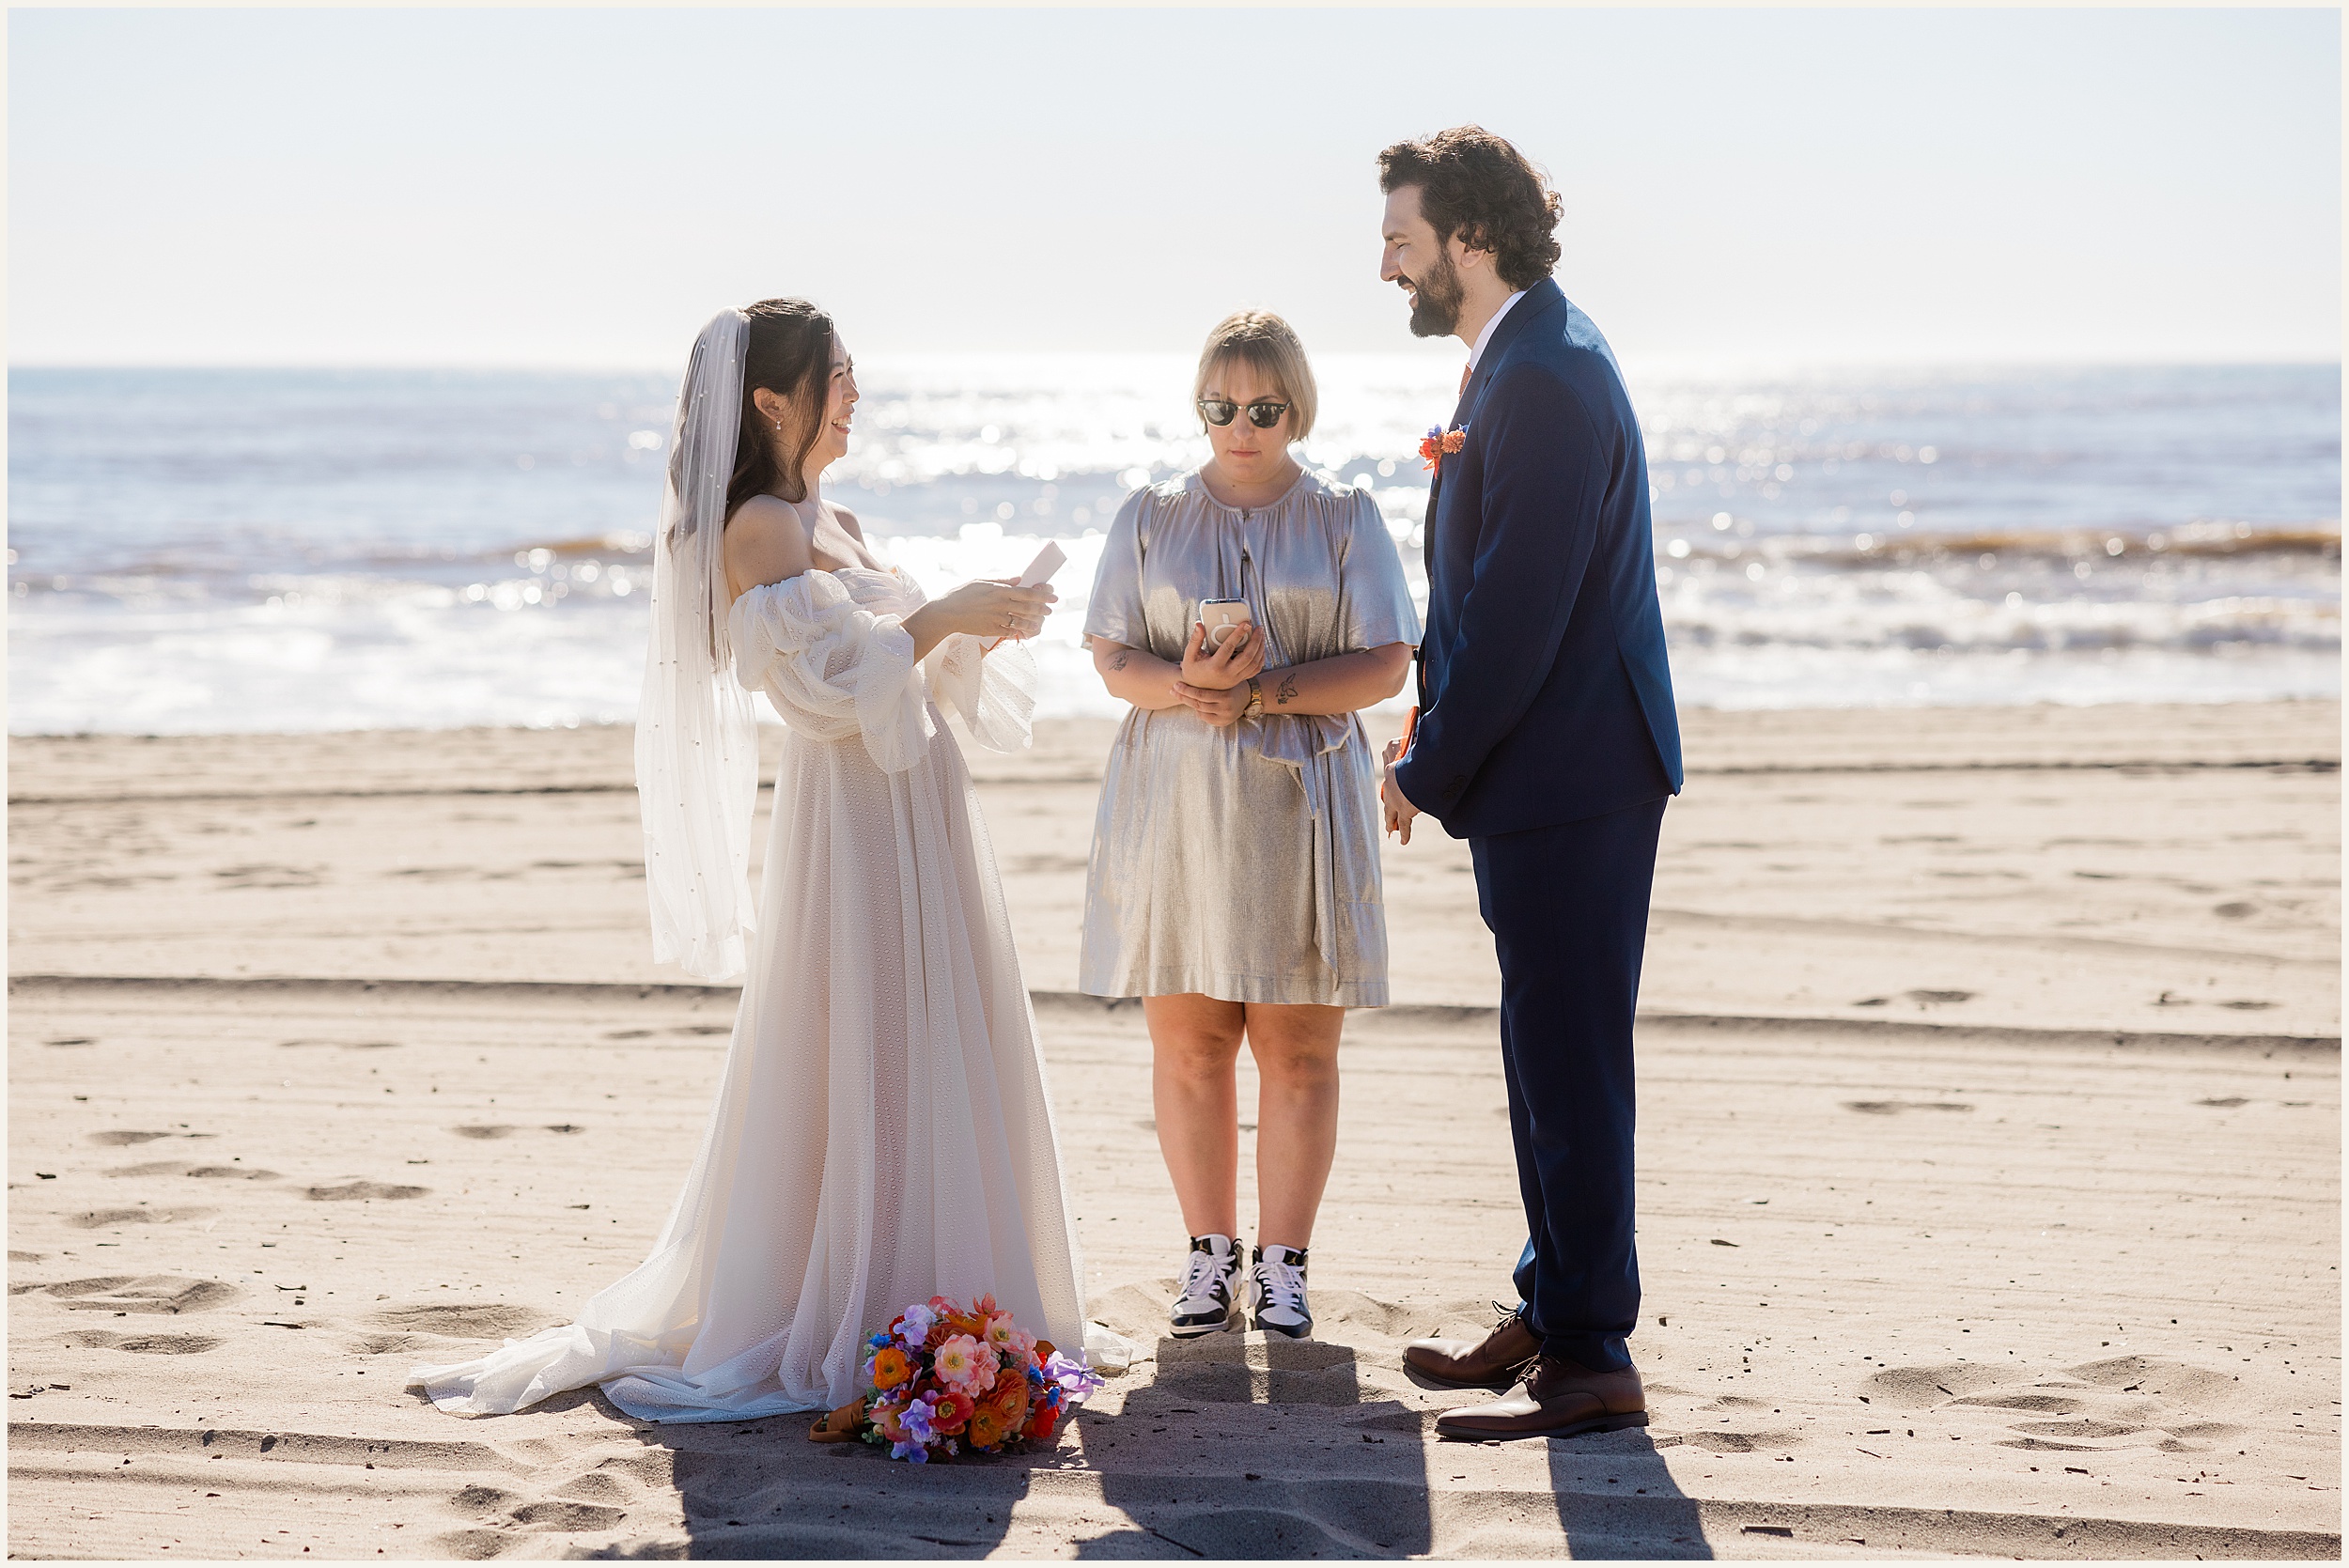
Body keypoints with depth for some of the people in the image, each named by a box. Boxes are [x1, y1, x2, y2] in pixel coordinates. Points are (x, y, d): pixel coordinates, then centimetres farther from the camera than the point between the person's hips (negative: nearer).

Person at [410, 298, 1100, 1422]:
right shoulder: (760, 529, -12)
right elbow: (823, 681, -20)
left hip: (913, 804, 9)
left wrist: (980, 627, 6)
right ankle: (817, 1337, 2)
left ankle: (903, 1316, 21)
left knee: (927, 1063, 12)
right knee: (857, 1067, -6)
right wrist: (943, 618, -14)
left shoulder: (831, 524, 16)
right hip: (852, 817, -9)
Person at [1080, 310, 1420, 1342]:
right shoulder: (1151, 516, 11)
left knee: (1297, 1045, -1)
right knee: (1187, 1040, 0)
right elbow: (1112, 658, 5)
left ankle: (1281, 1265, 7)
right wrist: (1185, 684, -16)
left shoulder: (1344, 518, 7)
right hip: (1173, 800, 1)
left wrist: (1264, 691, -15)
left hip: (1301, 798, -1)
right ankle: (1209, 1259, 10)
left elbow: (1386, 665, -2)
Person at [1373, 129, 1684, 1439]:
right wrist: (1439, 734, 12)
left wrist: (1430, 771, -13)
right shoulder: (1524, 357, 14)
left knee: (1569, 1059, -5)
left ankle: (1592, 1359, 2)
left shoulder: (1545, 381, -20)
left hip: (1569, 777, -10)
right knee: (1548, 1053, 17)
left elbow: (1519, 615, -22)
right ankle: (1554, 1314, 28)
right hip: (1541, 770, 10)